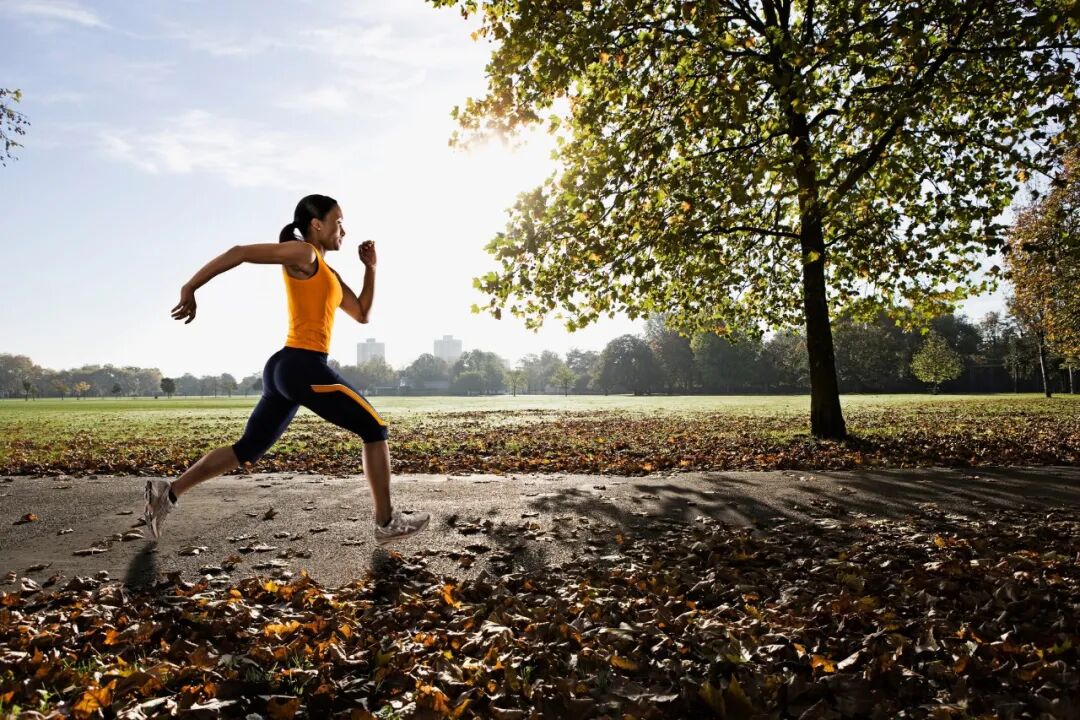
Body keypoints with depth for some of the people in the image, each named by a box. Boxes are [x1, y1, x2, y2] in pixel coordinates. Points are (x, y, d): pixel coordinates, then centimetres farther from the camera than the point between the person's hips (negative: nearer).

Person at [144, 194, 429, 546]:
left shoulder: (328, 274, 22)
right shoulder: (303, 253, -4)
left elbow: (362, 315, 25)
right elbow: (240, 252, -9)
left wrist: (370, 268, 19)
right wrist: (190, 287, -11)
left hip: (285, 369, 10)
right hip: (304, 366, -10)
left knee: (248, 449, 14)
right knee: (375, 428, 1)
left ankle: (167, 492, 12)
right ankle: (387, 522, 6)